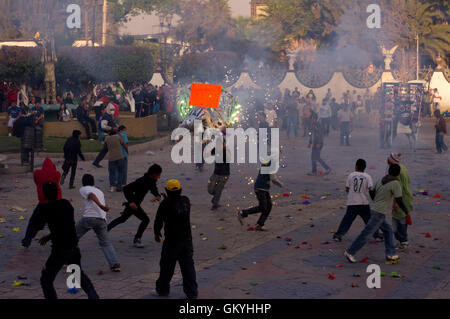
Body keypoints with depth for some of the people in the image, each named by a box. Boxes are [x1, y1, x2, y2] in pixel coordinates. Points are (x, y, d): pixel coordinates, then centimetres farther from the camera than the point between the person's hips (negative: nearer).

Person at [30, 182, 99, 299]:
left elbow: (37, 226, -4)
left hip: (60, 250, -6)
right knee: (79, 273, 29)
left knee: (46, 280, 7)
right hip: (74, 247, 6)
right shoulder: (66, 204, 5)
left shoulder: (45, 208, -14)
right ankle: (93, 296, 23)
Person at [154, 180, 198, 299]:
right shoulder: (186, 201, 0)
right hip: (187, 239, 4)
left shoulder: (166, 204, -15)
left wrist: (157, 233, 9)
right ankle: (192, 292, 11)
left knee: (166, 266, 11)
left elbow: (158, 220, -8)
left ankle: (162, 289, 24)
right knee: (188, 266, 9)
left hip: (172, 241, -4)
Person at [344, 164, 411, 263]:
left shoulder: (381, 180, 8)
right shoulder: (395, 184, -14)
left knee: (388, 230, 16)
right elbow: (399, 201, -15)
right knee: (366, 234, -2)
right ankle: (350, 252, 3)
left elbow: (371, 192, 18)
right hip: (379, 214, -8)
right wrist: (407, 212, -1)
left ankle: (390, 254, 13)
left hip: (373, 209, 8)